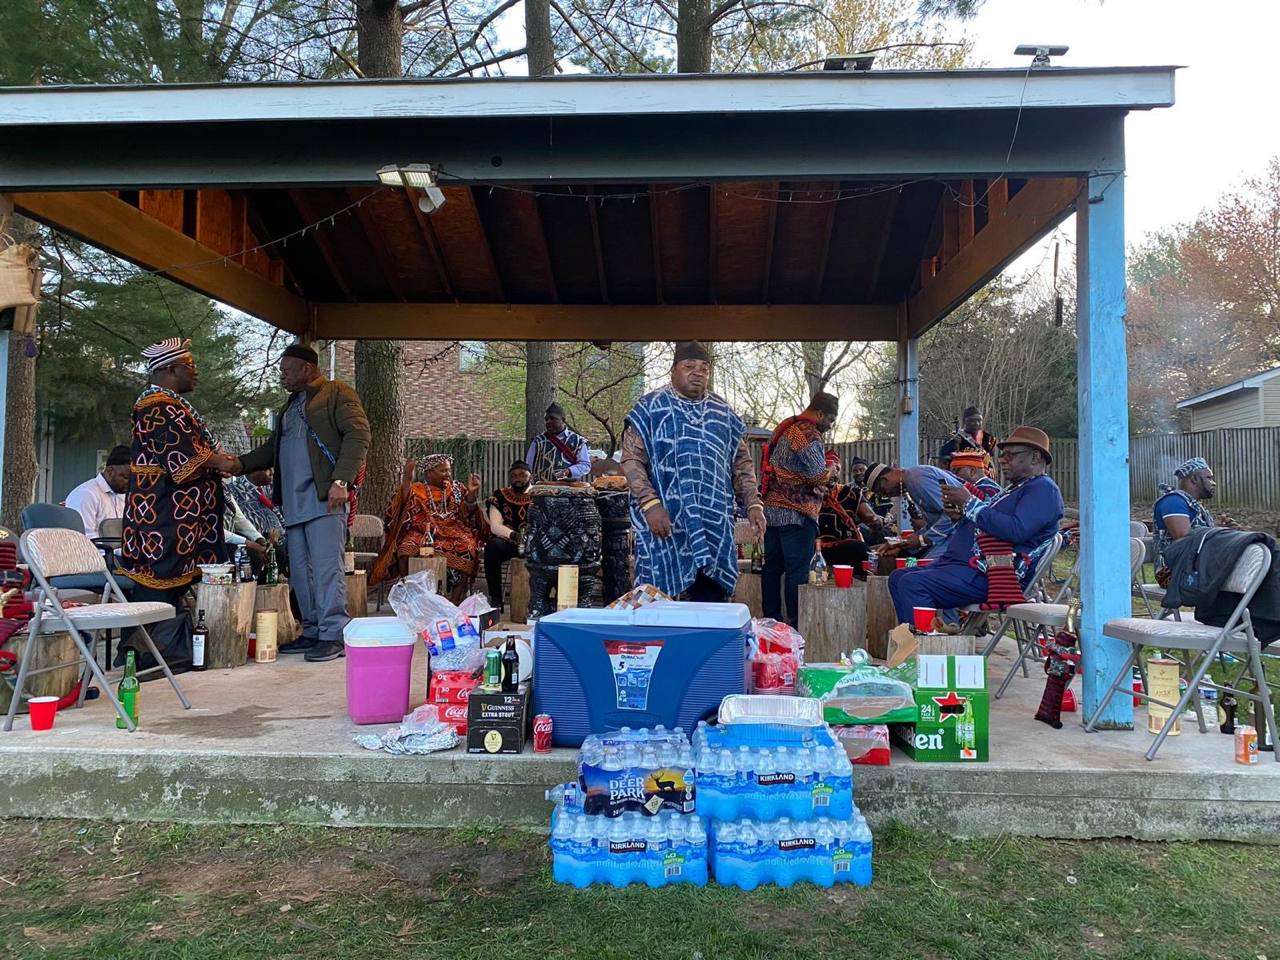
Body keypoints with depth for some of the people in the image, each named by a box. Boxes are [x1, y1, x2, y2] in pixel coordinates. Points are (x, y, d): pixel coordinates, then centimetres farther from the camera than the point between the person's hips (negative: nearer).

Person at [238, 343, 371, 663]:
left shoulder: (337, 394, 0)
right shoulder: (291, 405, 27)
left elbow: (358, 435, -12)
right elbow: (273, 449, 32)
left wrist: (341, 480, -21)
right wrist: (239, 464, 17)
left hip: (324, 498, -9)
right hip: (294, 501, 9)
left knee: (326, 567, -10)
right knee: (300, 571, 9)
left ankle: (333, 635, -5)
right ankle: (313, 632, 17)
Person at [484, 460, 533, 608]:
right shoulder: (499, 496, 9)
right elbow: (495, 526, -3)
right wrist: (512, 534, -24)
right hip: (506, 542, 0)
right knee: (492, 546, -34)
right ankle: (495, 599, -28)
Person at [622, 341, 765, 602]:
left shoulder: (723, 412, 15)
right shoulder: (650, 407, 2)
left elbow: (741, 463, 17)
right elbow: (632, 460, -5)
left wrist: (753, 504, 3)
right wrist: (650, 503, -17)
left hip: (714, 525, 4)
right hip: (665, 522, -4)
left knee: (712, 600, 3)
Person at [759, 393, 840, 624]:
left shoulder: (785, 428, 15)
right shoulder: (809, 434, -15)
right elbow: (819, 476, -18)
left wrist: (825, 470, 16)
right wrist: (831, 470, 2)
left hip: (773, 508, 9)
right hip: (797, 512, -9)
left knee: (772, 566, 11)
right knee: (797, 570, -5)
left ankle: (771, 620, 18)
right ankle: (796, 623, -3)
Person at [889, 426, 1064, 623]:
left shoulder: (1043, 489, -6)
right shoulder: (1016, 489, 27)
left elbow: (1016, 530, -23)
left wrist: (970, 503, -15)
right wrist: (960, 516, 7)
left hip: (988, 575, -11)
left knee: (912, 583, -26)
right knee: (898, 577, 6)